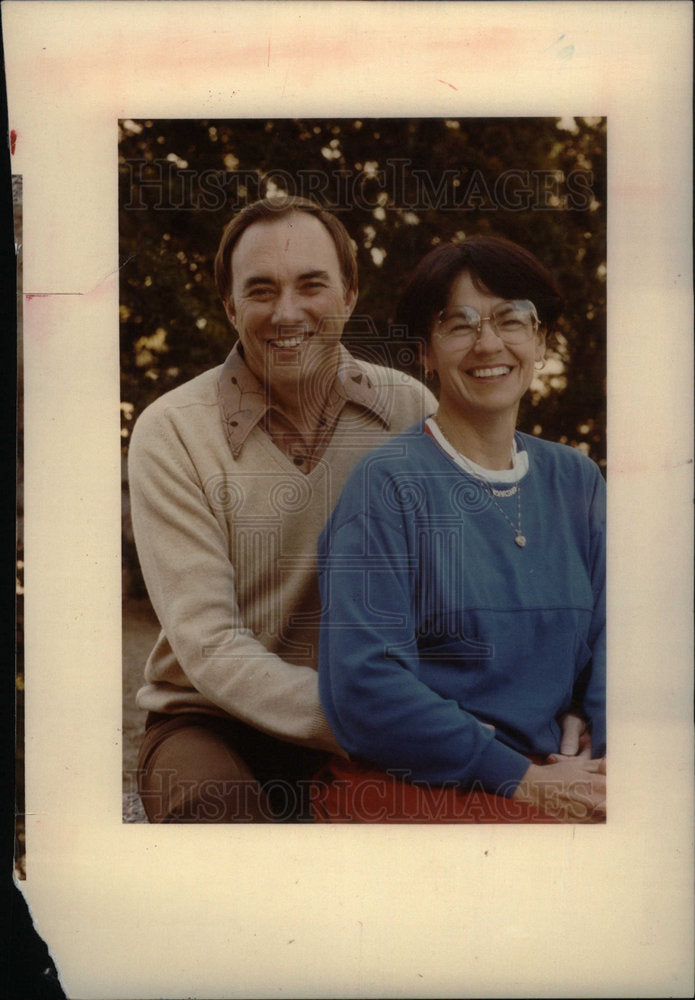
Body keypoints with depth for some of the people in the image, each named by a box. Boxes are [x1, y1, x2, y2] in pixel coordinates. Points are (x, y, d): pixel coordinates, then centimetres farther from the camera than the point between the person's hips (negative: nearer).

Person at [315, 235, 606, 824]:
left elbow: (607, 640, 6)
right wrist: (518, 780, -15)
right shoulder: (387, 484, -7)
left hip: (553, 772, 6)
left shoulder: (575, 482, 11)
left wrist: (612, 761, -12)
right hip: (406, 787, -5)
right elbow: (363, 690, -14)